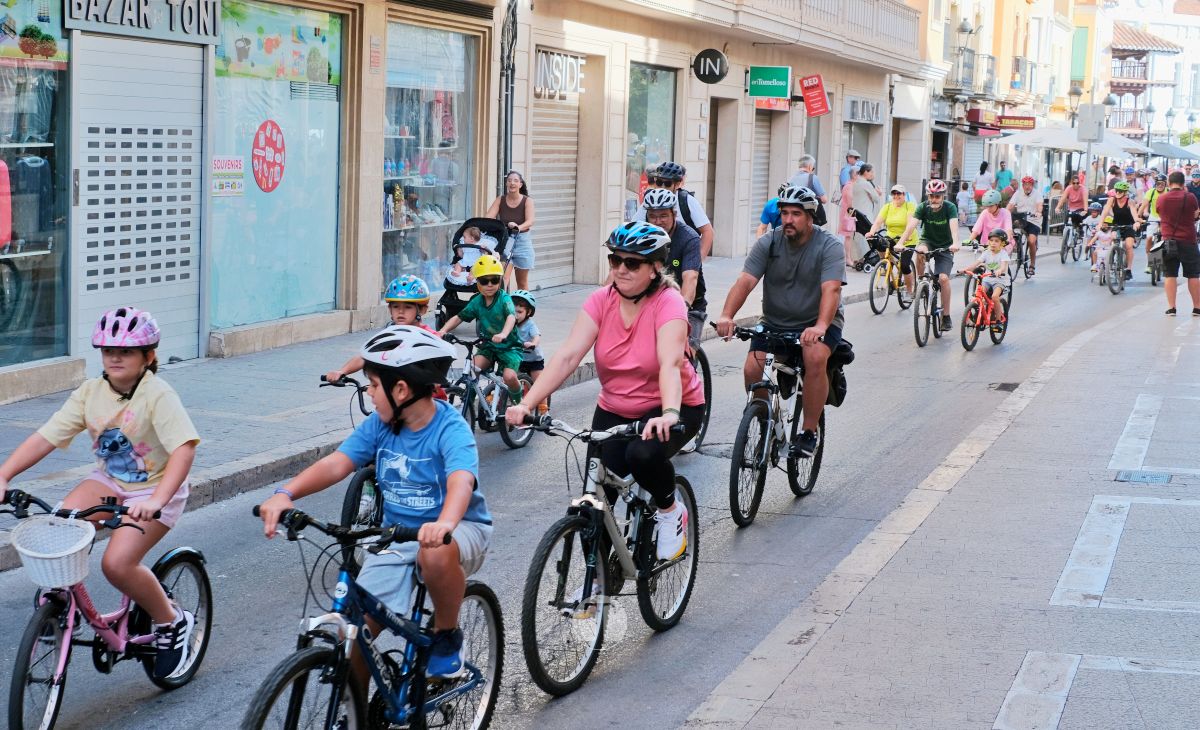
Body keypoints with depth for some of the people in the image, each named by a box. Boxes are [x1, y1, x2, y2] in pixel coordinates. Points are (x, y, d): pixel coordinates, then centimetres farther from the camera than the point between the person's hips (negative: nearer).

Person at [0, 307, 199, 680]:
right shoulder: (91, 393, -4)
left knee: (117, 562, -23)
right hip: (108, 481, 5)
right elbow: (44, 438, -8)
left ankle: (172, 621, 2)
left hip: (153, 489, -5)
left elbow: (184, 448, -33)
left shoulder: (158, 395, -20)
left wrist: (157, 499, -47)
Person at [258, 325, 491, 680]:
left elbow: (461, 480, -37)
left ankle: (447, 636, -13)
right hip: (396, 535, 5)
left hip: (458, 528, -5)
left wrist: (444, 523, -59)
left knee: (436, 555, -41)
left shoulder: (450, 428, -19)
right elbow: (336, 464, -13)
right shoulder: (379, 426, -2)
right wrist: (285, 494, -31)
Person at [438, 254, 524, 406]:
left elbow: (511, 316, -33)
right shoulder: (477, 301, 0)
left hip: (509, 346, -4)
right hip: (487, 345, 4)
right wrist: (443, 331, -16)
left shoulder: (504, 298, -15)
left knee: (509, 377, -26)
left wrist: (503, 334, -54)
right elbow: (458, 317, 3)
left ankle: (518, 401, 6)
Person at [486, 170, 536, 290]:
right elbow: (488, 217, -9)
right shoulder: (500, 200, 2)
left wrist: (518, 227, -40)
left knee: (522, 282, 12)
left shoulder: (527, 201, -4)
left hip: (522, 241, 0)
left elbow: (530, 221, -19)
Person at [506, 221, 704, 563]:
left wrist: (669, 414, -54)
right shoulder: (601, 300, -10)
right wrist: (527, 404, -32)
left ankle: (671, 511, -3)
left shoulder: (668, 303, -20)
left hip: (674, 408, -4)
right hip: (614, 410, 4)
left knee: (643, 454, -34)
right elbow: (568, 355, -20)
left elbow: (670, 364, -35)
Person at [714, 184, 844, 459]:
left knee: (815, 358, -33)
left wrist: (820, 327, -46)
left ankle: (809, 431, -18)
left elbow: (831, 289, -28)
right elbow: (745, 281, -17)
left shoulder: (829, 246, -13)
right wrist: (726, 315, -35)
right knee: (752, 369, -19)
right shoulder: (768, 243, -5)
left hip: (817, 324, -3)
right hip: (775, 323, 3)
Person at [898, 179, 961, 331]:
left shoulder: (950, 207, -17)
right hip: (928, 241, 1)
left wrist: (955, 243, -52)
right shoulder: (923, 207, -13)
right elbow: (911, 225, -26)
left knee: (943, 278, -18)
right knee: (920, 251, -35)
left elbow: (954, 225, -33)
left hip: (945, 246, -1)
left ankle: (946, 316, -7)